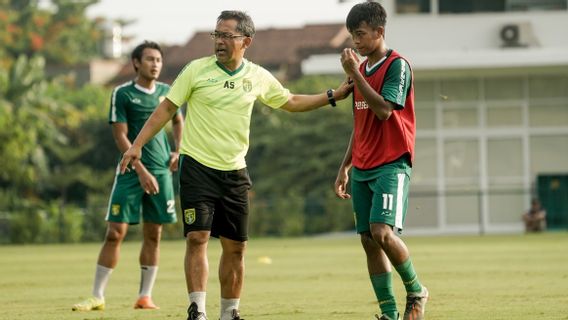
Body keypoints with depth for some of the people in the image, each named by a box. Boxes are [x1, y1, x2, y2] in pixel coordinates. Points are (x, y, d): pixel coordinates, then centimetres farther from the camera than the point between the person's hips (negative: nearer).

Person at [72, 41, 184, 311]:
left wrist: (178, 150, 13)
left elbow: (178, 121, 29)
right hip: (131, 170, -4)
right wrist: (142, 171, -16)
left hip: (161, 171, 4)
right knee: (115, 232, -7)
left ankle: (145, 296, 11)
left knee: (153, 234, 4)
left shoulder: (166, 92, 9)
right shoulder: (122, 94, -5)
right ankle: (97, 297, -3)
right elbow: (120, 136, -9)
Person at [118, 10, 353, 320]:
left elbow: (291, 102, 21)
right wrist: (137, 145, -7)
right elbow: (167, 108, -1)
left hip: (234, 172, 3)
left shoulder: (258, 77, 4)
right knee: (197, 237, -13)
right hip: (197, 167, -3)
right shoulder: (197, 70, -5)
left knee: (235, 247, 5)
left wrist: (333, 96, 14)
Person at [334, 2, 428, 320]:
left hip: (392, 164, -8)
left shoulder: (397, 65, -7)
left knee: (382, 232, -21)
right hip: (363, 168, 8)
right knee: (369, 241, 3)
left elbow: (384, 110, -20)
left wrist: (355, 74, -18)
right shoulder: (361, 68, 16)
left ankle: (416, 291, 0)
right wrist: (345, 167, 20)